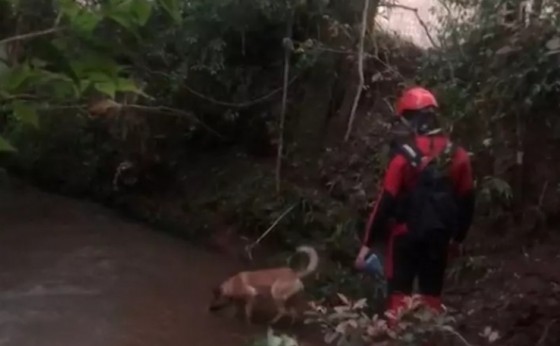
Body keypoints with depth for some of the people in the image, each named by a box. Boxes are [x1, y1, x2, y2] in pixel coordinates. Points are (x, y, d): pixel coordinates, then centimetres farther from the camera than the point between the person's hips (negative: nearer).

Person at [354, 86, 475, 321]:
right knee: (432, 295, 15)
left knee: (399, 296, 5)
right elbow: (467, 201, 6)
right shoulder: (457, 155, 0)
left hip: (407, 234, -4)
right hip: (439, 236, 4)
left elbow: (387, 201, -15)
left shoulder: (405, 154, -15)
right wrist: (458, 237, 20)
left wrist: (367, 243, -10)